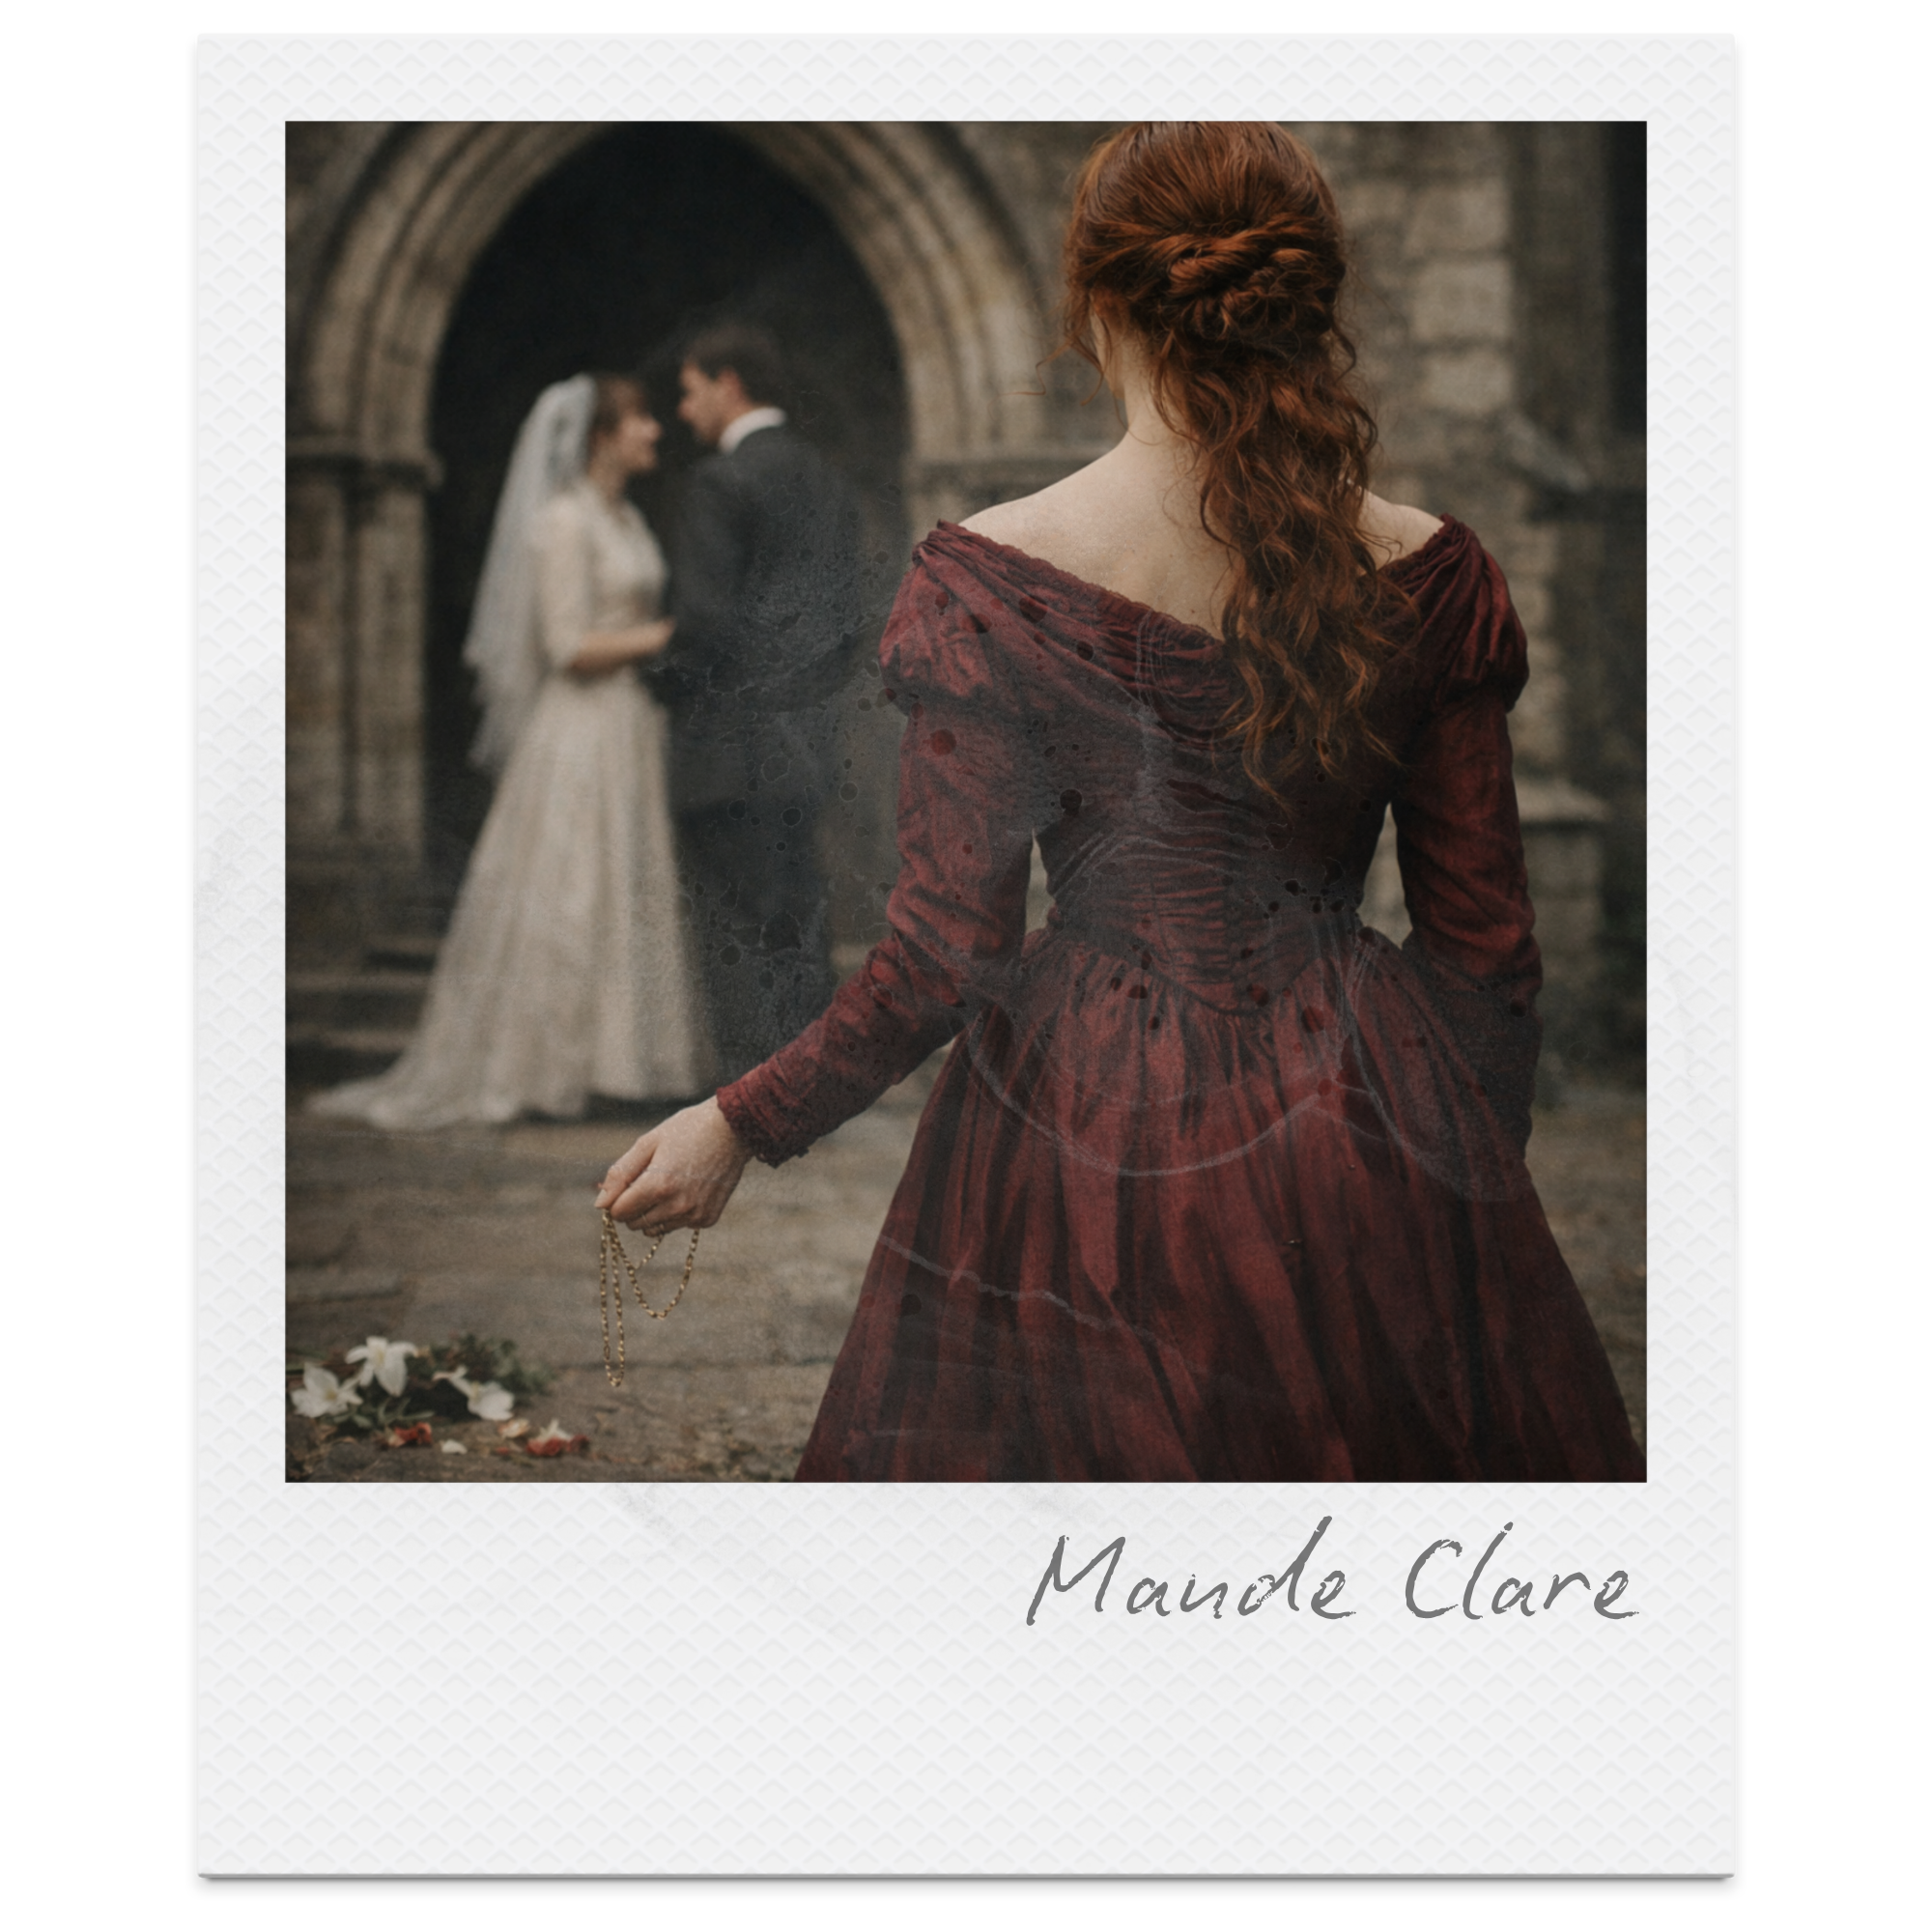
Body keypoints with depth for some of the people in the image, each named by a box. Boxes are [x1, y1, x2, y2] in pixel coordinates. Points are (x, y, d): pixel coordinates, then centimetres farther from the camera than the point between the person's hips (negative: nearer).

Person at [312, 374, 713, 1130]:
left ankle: (615, 1060, 13)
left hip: (633, 730, 9)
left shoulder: (628, 521, 15)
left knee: (629, 896, 8)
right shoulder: (562, 522, -12)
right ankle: (522, 1068, 1)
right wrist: (672, 633, -14)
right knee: (558, 903, -6)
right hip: (580, 734, -9)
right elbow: (571, 648, -18)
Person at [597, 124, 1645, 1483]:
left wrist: (743, 1127, 2)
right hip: (1362, 1145, 2)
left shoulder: (991, 580, -12)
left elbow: (948, 952, -11)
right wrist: (1483, 1166, 17)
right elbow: (1487, 944, 1)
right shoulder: (1424, 577, -4)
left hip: (1086, 1161, -2)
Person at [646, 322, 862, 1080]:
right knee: (798, 928, 11)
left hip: (731, 751, -8)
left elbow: (705, 618, -18)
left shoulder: (722, 480, -11)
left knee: (739, 937, -5)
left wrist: (667, 679, -1)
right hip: (801, 746, 8)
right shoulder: (827, 482, 14)